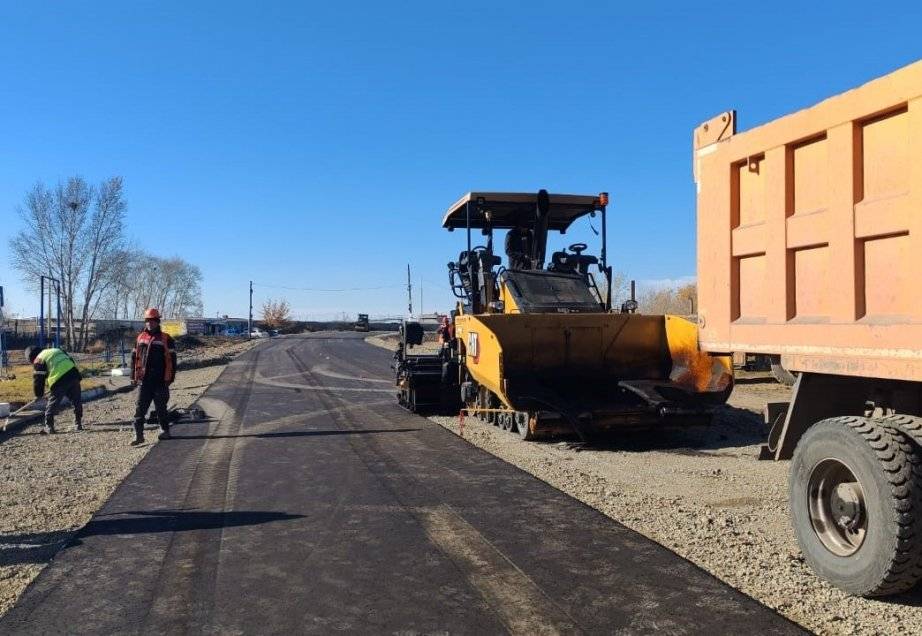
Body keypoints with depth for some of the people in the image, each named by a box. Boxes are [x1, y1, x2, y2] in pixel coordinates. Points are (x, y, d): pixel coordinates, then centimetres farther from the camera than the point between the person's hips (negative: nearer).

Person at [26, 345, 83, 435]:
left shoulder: (38, 361, 7)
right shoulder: (56, 350, 26)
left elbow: (38, 379, 7)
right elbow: (71, 360, 28)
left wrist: (38, 394, 20)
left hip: (59, 380, -6)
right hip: (73, 373, 6)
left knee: (52, 404, 7)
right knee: (77, 401, 17)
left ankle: (49, 427, 8)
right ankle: (79, 423, 24)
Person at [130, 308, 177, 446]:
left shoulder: (166, 339, -3)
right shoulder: (140, 338, 10)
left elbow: (172, 360, -4)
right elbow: (134, 358, 14)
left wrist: (170, 378, -8)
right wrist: (134, 376, 10)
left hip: (160, 381, -3)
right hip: (144, 380, 3)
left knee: (161, 408, 7)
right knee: (140, 409, -1)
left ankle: (165, 430, 21)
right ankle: (138, 435, 2)